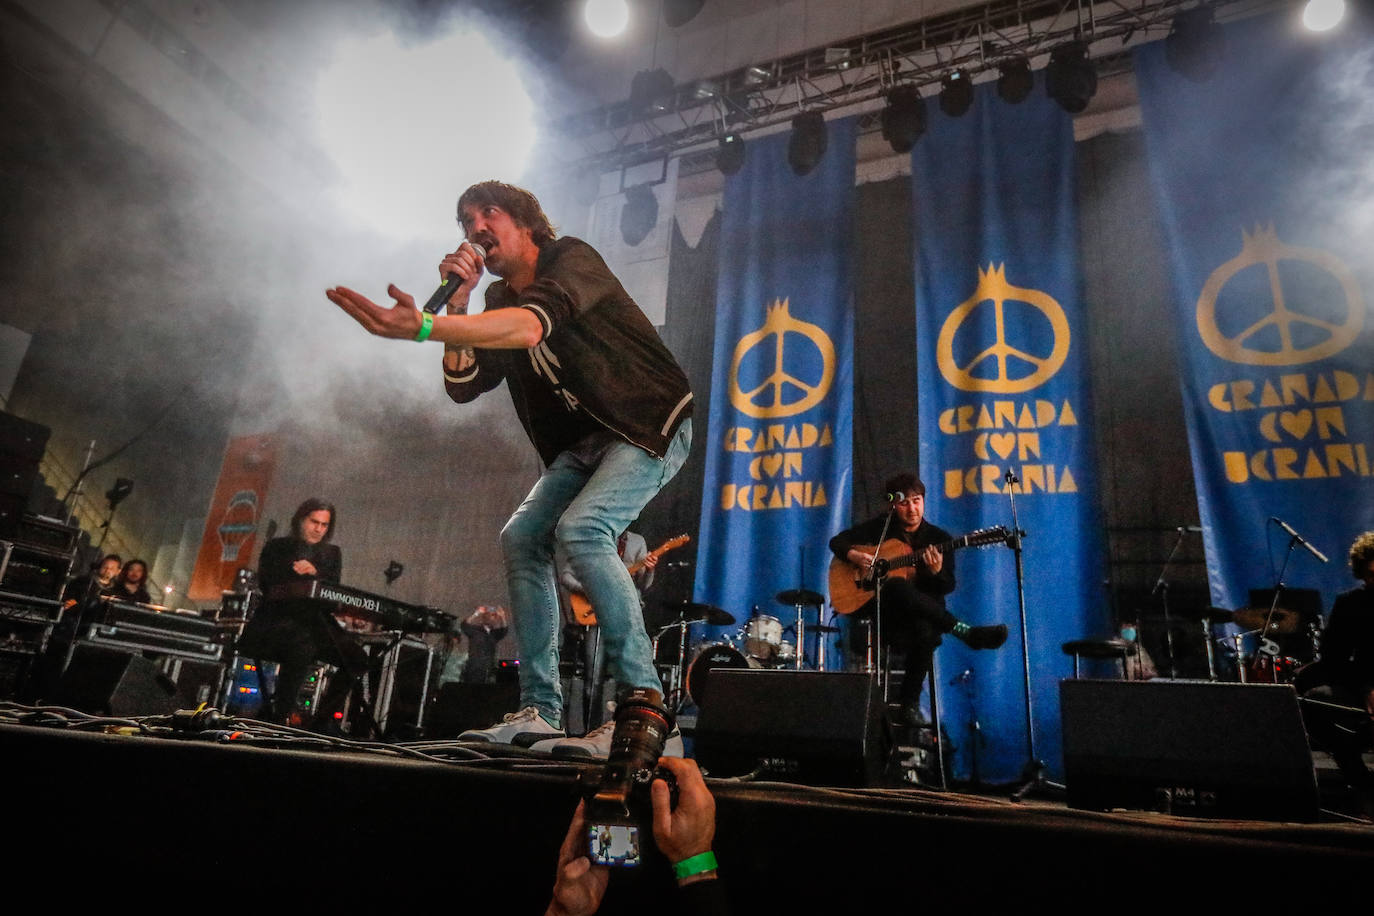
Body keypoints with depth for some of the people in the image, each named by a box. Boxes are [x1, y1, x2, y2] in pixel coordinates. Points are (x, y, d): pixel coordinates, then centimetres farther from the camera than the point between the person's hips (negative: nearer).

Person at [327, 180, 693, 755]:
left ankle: (642, 701, -22)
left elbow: (533, 324, -35)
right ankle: (540, 713, -2)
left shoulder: (571, 259, -13)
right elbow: (463, 385, 2)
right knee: (522, 537, -5)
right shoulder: (499, 302, 11)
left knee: (581, 527, -29)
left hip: (653, 423, -8)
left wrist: (423, 327, -44)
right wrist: (458, 301, -7)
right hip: (585, 441, 8)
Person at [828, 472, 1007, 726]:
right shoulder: (879, 528, 9)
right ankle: (966, 632, -34)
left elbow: (947, 586, 1)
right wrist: (854, 555, -10)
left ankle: (909, 703, -20)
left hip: (920, 613, 1)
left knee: (925, 631, -38)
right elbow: (837, 541, 11)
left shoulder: (939, 538, 7)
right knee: (898, 586, -37)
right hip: (877, 608, 0)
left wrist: (936, 572, -22)